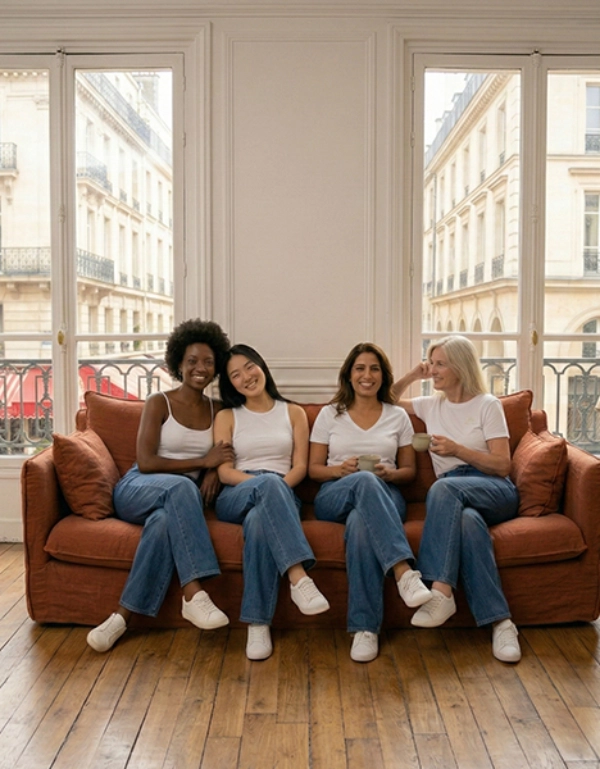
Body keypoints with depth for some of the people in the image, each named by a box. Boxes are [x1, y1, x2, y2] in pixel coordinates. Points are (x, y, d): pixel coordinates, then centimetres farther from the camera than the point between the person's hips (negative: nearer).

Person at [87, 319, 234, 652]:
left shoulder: (217, 409, 12)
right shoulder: (159, 403, -2)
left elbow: (224, 456, 18)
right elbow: (146, 462, -11)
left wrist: (214, 471, -7)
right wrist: (203, 461, -15)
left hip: (183, 498, 3)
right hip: (139, 490, -2)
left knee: (165, 520, -37)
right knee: (181, 486, -39)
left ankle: (123, 615, -33)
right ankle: (194, 594, -43)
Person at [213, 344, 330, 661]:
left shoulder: (293, 412, 19)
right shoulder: (226, 416, 17)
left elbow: (300, 467, 8)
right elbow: (225, 471, 4)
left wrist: (276, 489, -15)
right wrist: (266, 483, -16)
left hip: (282, 495, 0)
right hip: (235, 498, 0)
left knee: (259, 520, -40)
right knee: (268, 482, -39)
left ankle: (258, 623, -41)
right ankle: (298, 576, -49)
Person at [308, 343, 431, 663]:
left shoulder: (398, 417, 16)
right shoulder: (329, 415, 14)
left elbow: (409, 470, 18)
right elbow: (313, 468, 12)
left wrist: (390, 474, -6)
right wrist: (341, 470, -10)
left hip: (385, 498, 0)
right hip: (335, 498, 0)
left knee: (361, 523, -39)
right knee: (364, 481, -39)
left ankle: (365, 627, -40)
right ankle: (404, 571, -49)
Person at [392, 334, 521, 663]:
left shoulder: (487, 404, 6)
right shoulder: (431, 405, 20)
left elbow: (502, 465, 0)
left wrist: (456, 449, -12)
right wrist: (411, 377, 19)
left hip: (494, 492, -3)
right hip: (454, 499, 3)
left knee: (444, 487, -37)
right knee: (467, 520, -37)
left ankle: (441, 592, -42)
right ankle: (500, 622, -41)